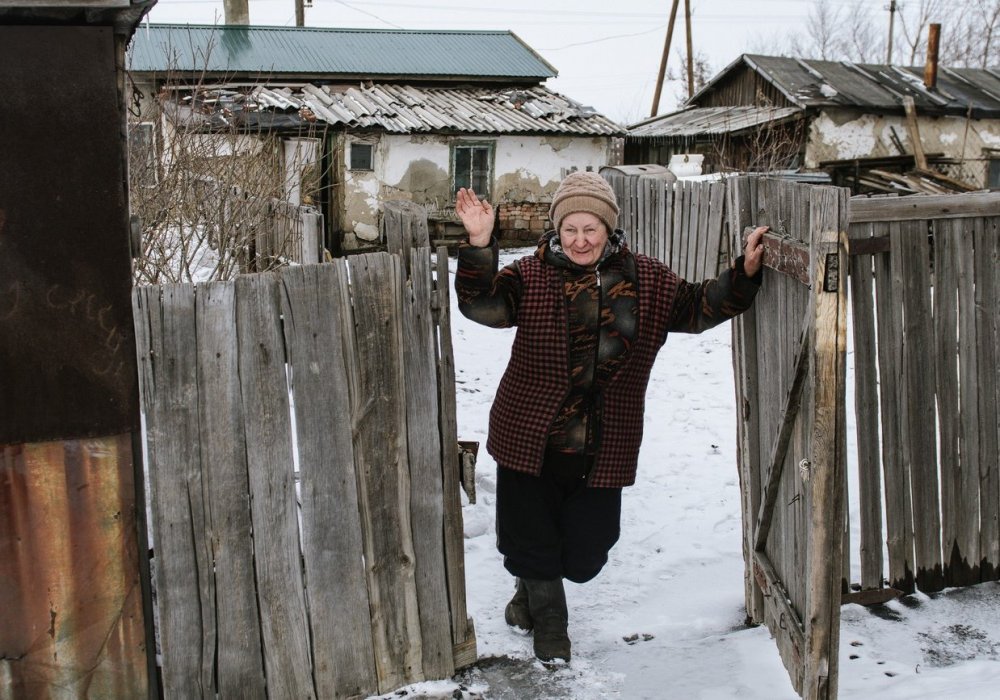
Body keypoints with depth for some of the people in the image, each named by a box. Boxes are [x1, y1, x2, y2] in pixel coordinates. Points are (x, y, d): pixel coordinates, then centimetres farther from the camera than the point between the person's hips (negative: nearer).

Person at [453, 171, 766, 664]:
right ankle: (547, 614, 43)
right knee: (529, 540, 9)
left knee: (585, 555, 10)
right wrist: (480, 246, -32)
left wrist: (744, 274, -1)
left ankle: (534, 587, 46)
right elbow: (483, 304, -18)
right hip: (531, 438, -2)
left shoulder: (647, 281, 4)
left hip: (602, 449, 2)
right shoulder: (532, 277, -5)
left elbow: (699, 308, 12)